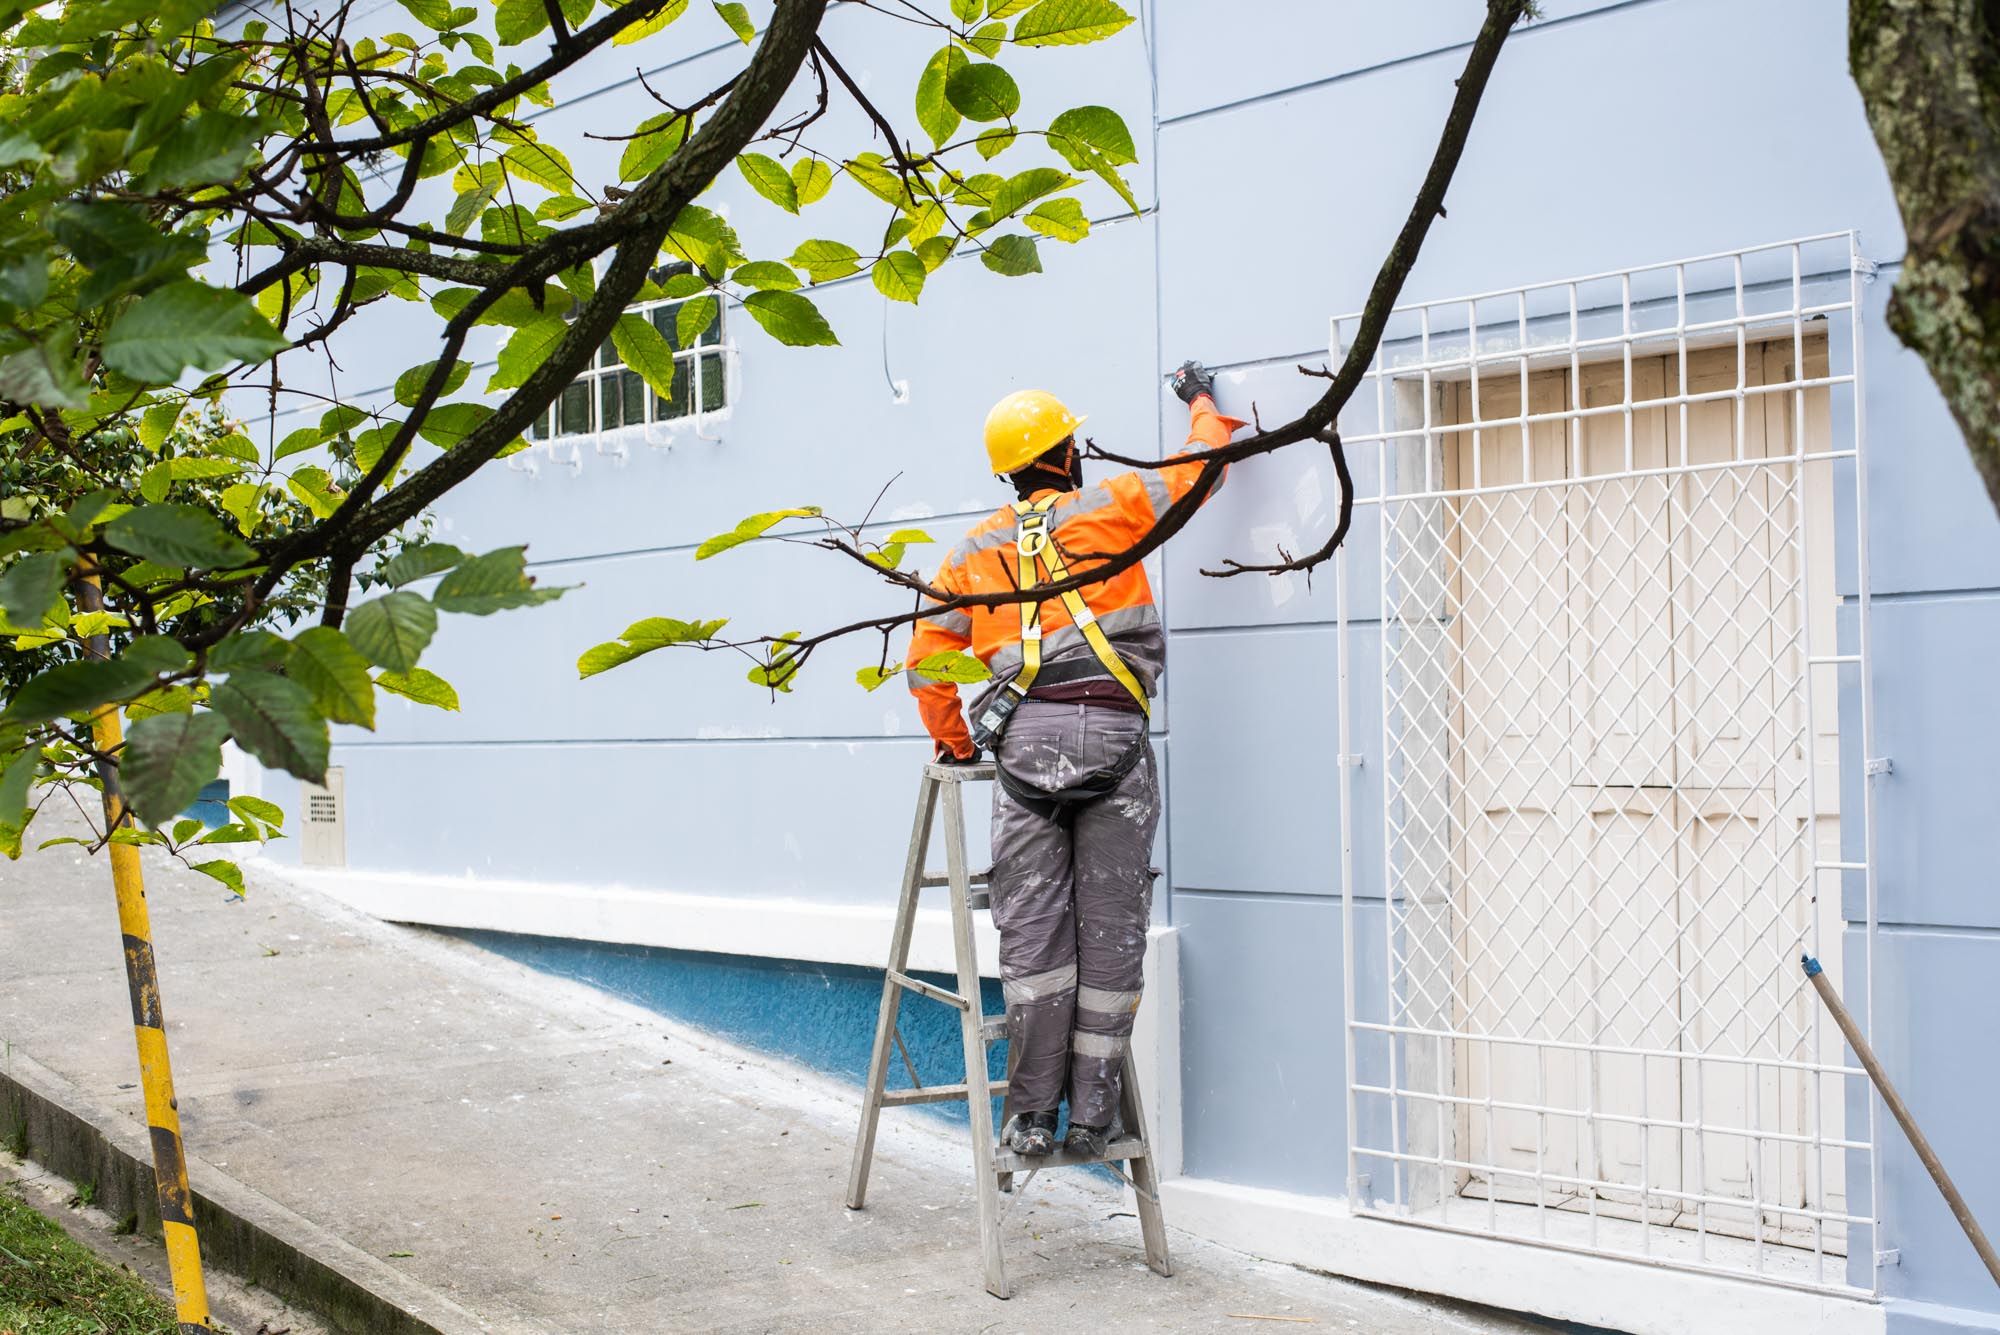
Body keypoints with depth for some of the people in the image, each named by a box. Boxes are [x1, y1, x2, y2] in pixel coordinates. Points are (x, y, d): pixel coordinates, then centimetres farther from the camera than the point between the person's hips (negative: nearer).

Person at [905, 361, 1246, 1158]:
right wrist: (1202, 404, 42)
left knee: (1033, 931, 4)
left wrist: (955, 743, 28)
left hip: (1025, 739, 2)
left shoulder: (973, 551, 16)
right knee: (1110, 933, 3)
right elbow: (1202, 466, 22)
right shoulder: (1112, 506, 9)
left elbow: (926, 660, 14)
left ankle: (1034, 1114, 2)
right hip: (1112, 733, -2)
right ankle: (1092, 1116, 4)